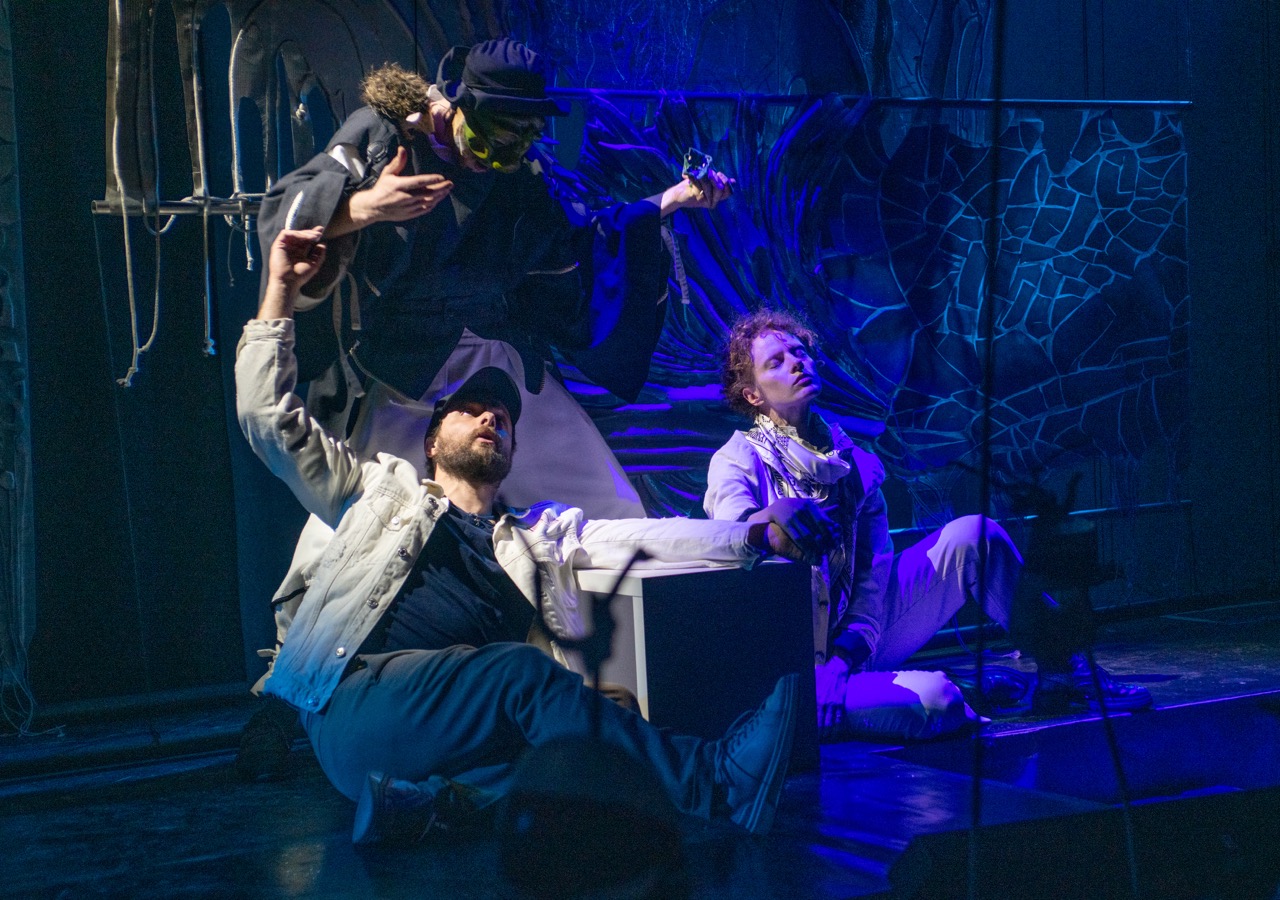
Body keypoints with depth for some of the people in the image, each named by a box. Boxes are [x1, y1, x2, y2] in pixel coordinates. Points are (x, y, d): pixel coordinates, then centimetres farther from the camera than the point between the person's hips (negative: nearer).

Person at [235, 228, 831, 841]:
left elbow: (641, 537, 17)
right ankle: (717, 784, -38)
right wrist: (282, 289, 19)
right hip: (355, 706, -4)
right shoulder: (387, 488, 26)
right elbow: (270, 418, 22)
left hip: (473, 715, 4)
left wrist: (757, 533, 3)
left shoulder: (541, 533, 31)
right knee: (520, 671, -30)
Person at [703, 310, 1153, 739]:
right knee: (932, 700, -35)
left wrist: (856, 637, -14)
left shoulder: (847, 455, 12)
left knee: (973, 535, -5)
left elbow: (875, 558, 4)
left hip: (860, 639, 7)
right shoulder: (738, 462, -7)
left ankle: (1061, 669, 2)